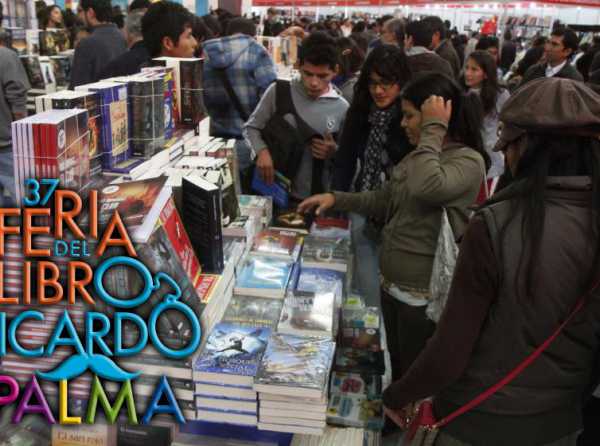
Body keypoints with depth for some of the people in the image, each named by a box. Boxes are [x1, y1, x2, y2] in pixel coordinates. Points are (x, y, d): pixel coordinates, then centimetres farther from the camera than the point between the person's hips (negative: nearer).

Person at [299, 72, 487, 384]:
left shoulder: (468, 160, -16)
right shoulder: (418, 155, 9)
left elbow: (427, 188, -36)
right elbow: (383, 201, 18)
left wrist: (433, 129, -25)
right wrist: (336, 199, 8)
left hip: (424, 294, -8)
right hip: (392, 283, 8)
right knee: (397, 373, 24)